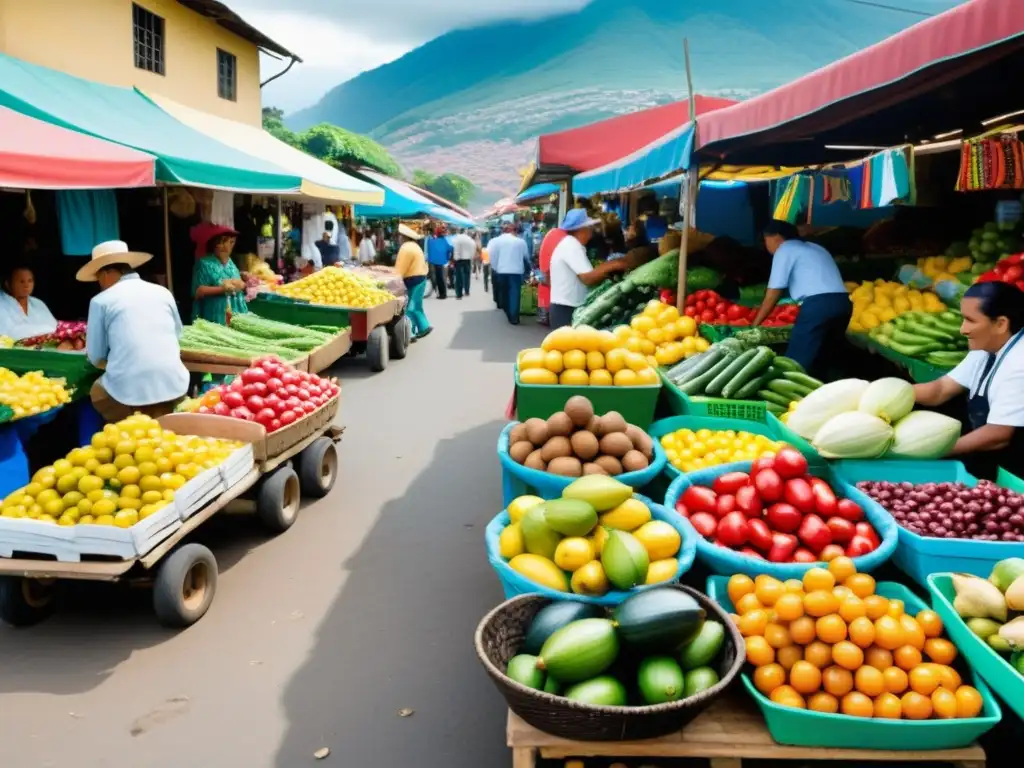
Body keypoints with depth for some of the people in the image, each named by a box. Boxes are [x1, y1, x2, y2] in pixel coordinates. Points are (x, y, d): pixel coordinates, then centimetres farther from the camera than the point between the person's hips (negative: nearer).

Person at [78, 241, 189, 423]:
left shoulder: (101, 300, 4)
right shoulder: (163, 292, 13)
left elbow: (96, 357, 10)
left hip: (128, 390, -4)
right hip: (173, 385, 4)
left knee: (97, 390, 25)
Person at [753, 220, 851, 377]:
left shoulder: (784, 250, 7)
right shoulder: (815, 248, 30)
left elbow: (773, 295, 4)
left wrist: (753, 325, 11)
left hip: (818, 304, -8)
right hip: (843, 303, 8)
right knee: (823, 362, 16)